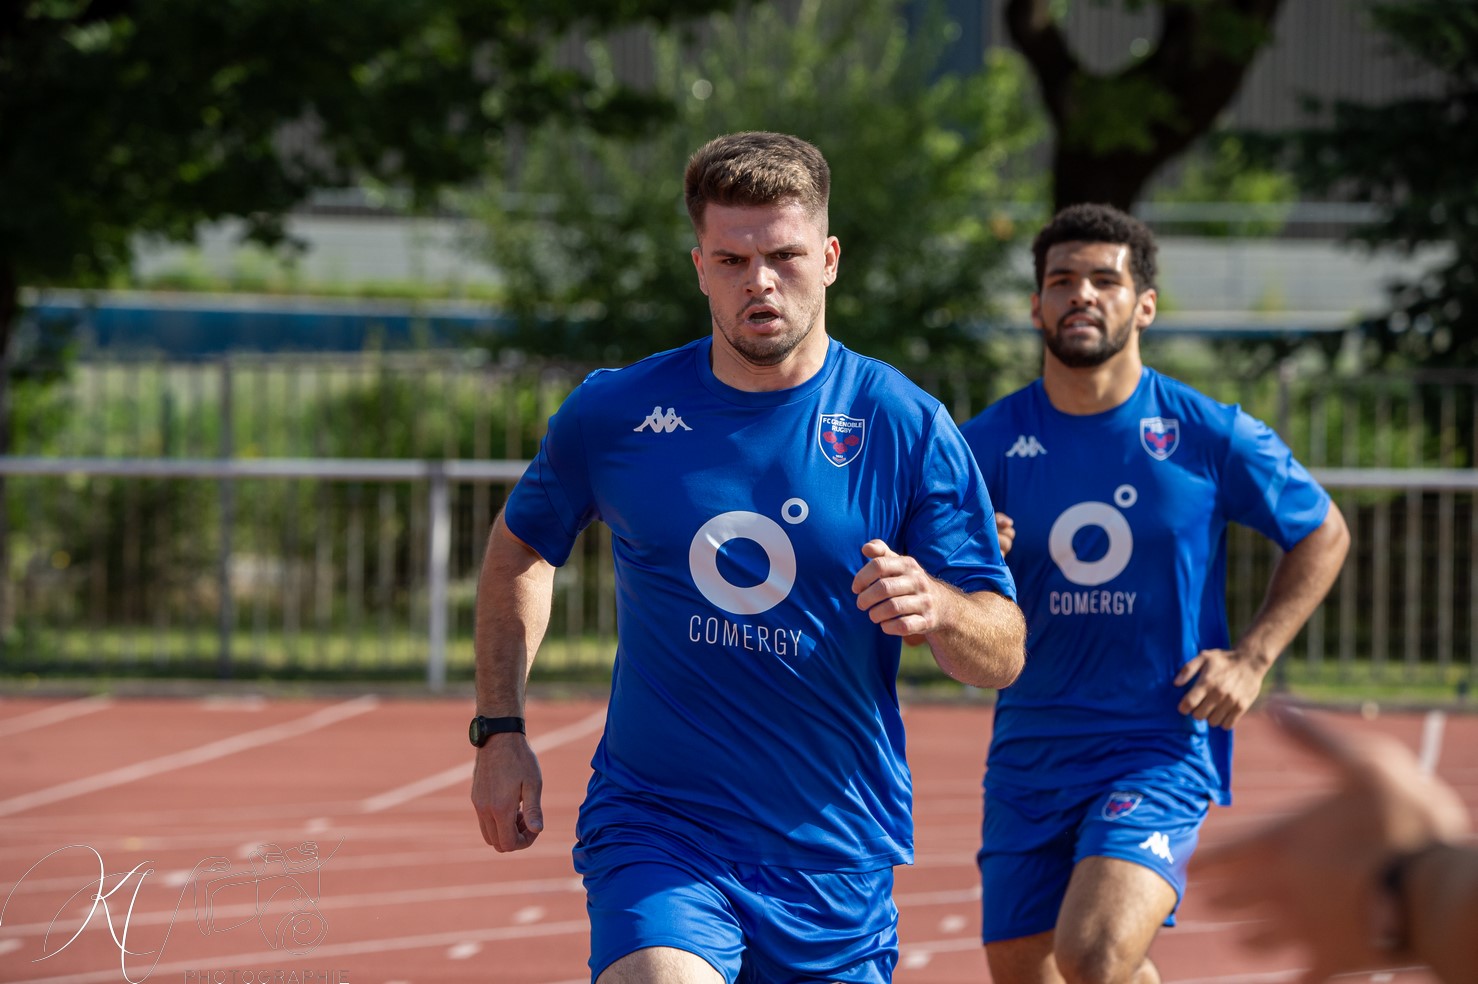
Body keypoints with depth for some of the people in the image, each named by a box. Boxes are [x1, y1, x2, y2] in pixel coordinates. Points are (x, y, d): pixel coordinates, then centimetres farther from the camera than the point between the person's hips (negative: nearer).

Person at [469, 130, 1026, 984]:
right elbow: (520, 547, 20)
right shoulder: (612, 414, 0)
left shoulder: (910, 428, -3)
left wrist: (933, 606, -26)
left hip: (836, 848, 1)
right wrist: (501, 731, 13)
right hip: (655, 828, -1)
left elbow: (1005, 653, -4)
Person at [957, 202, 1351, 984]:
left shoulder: (1210, 436, -4)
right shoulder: (989, 443, 1)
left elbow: (1322, 535, 10)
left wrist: (1251, 658, -1)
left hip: (1162, 747, -4)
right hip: (1029, 751, 4)